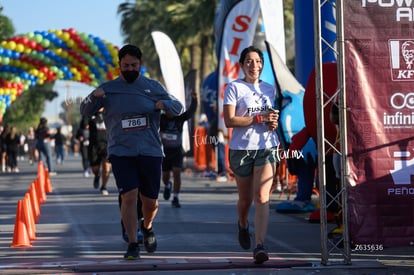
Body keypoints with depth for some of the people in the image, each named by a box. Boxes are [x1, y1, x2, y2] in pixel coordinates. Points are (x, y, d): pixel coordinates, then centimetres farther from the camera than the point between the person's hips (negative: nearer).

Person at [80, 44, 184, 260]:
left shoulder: (153, 87, 7)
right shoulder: (109, 88, 6)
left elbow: (179, 108, 10)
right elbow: (85, 112, 7)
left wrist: (164, 104, -13)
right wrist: (94, 97, -14)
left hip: (150, 152, 1)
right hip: (120, 152, -1)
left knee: (150, 201, 7)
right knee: (129, 197, -14)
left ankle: (147, 227, 39)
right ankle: (132, 245, -5)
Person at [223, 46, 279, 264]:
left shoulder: (269, 89, 13)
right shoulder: (234, 88, -3)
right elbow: (229, 121, -12)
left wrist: (274, 123, 4)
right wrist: (260, 118, -17)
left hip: (267, 148, 2)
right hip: (241, 148, -2)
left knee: (261, 197, -14)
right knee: (245, 198, 12)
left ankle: (260, 246, -21)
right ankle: (243, 225, 46)